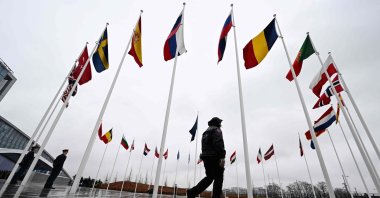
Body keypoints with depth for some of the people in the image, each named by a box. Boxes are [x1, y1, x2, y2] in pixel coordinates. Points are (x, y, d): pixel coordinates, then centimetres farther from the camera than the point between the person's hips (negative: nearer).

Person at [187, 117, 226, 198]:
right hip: (214, 157, -8)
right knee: (218, 178, -2)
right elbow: (219, 143, -18)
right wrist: (222, 157, -23)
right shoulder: (216, 130, -1)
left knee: (209, 177, 12)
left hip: (206, 156, 8)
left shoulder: (206, 132, 25)